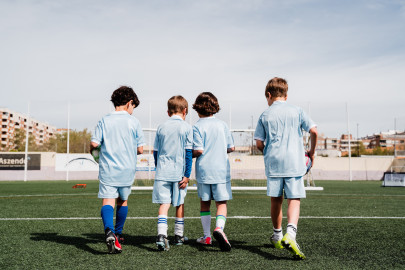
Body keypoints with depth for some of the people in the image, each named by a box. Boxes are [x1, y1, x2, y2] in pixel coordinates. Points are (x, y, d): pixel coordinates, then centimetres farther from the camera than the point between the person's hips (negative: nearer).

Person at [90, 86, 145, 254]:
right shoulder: (134, 122, -1)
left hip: (108, 169, 0)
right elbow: (140, 149, -1)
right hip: (127, 169, 1)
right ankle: (118, 234, 31)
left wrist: (92, 149, 17)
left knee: (108, 201, -7)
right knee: (123, 200, 19)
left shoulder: (104, 120, 1)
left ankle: (109, 231, -32)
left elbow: (94, 143, -6)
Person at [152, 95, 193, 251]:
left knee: (164, 204, -2)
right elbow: (188, 152, -5)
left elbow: (156, 152, 12)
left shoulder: (161, 127, 8)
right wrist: (187, 175, -3)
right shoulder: (187, 128, -1)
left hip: (162, 172, 1)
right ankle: (179, 236, 24)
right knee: (179, 204, 13)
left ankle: (161, 235, -19)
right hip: (179, 172, -1)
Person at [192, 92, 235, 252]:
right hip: (222, 170, 1)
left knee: (205, 203, 13)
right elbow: (231, 148, 7)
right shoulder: (222, 124, 4)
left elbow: (198, 150, -13)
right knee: (221, 203, 3)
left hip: (204, 171, -1)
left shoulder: (197, 127, -6)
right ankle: (219, 228, -21)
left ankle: (207, 236, 19)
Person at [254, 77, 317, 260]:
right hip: (294, 162, -1)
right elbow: (313, 131, -1)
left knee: (276, 200, 13)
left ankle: (277, 236, 27)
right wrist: (312, 152, 14)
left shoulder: (265, 115, 5)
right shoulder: (297, 111, 5)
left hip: (273, 163, 1)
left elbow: (259, 144, 1)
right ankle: (290, 234, -25)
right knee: (294, 200, -4)